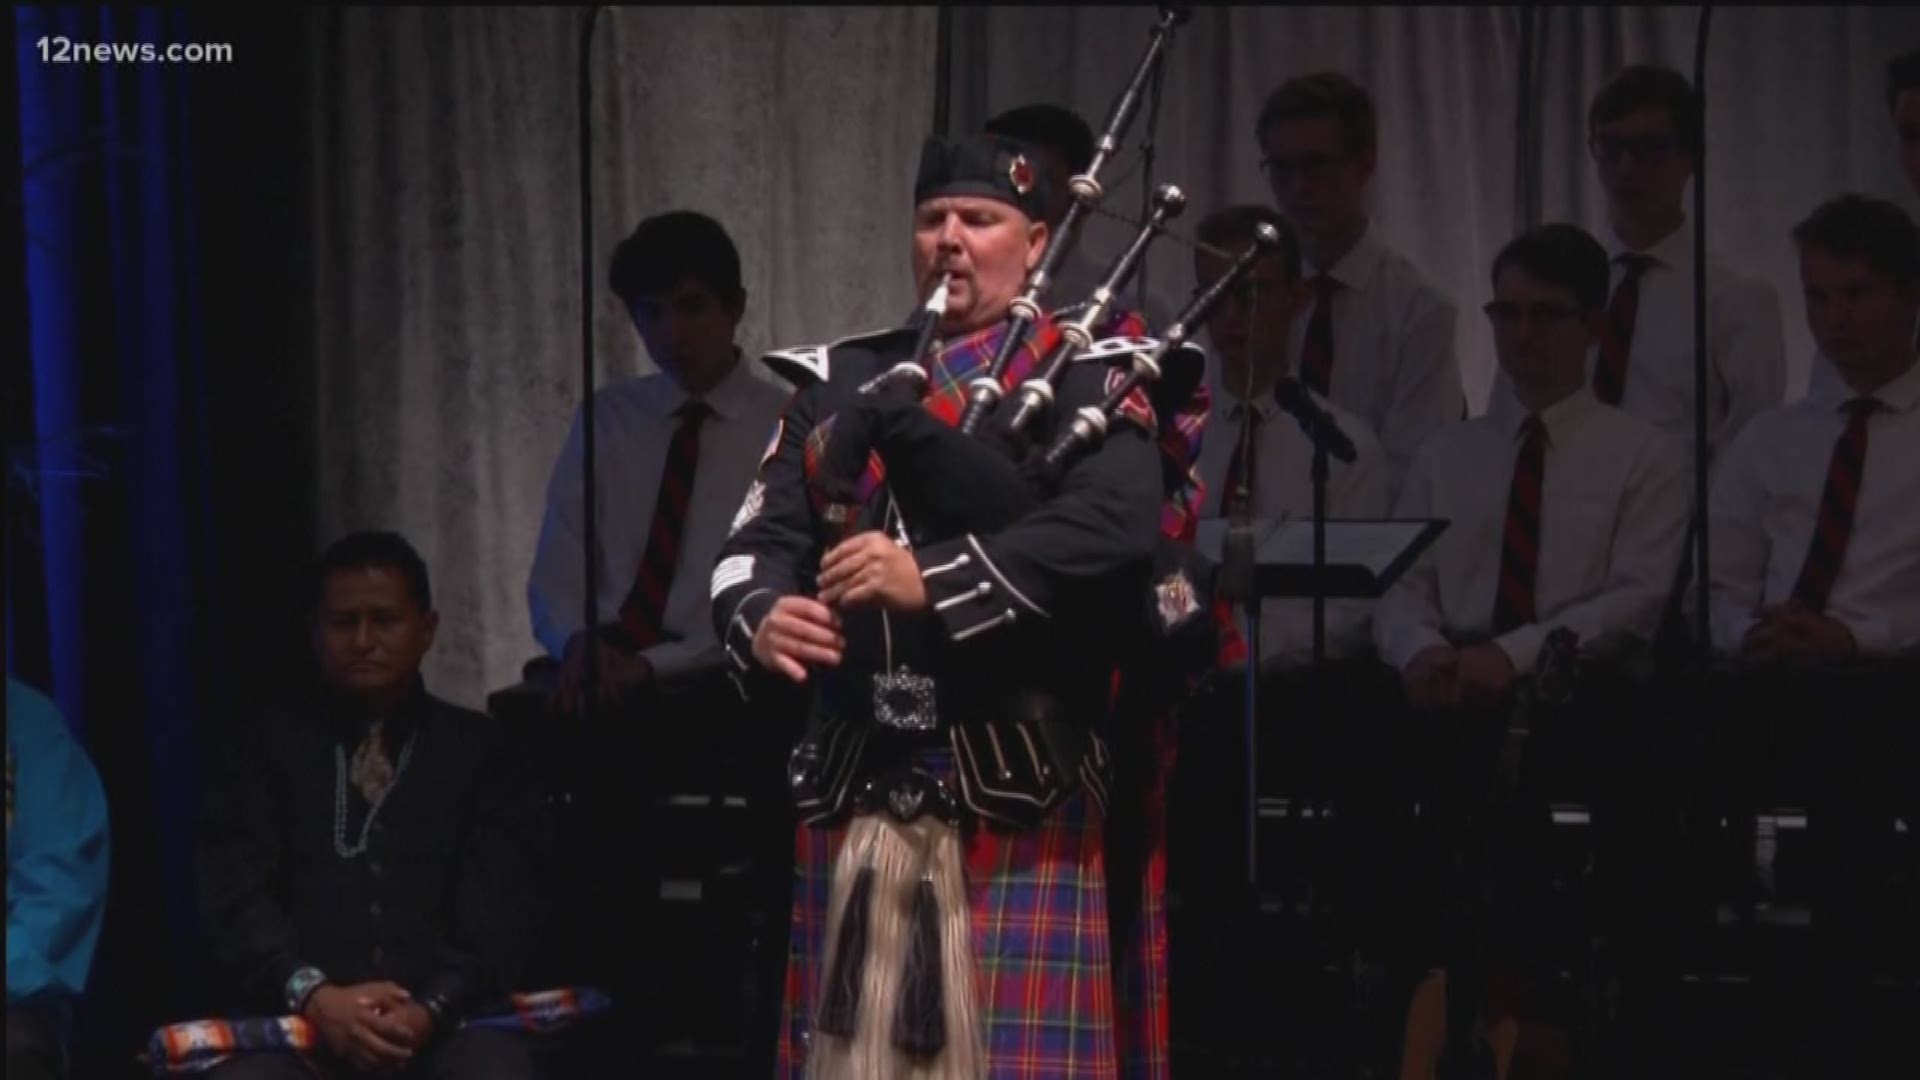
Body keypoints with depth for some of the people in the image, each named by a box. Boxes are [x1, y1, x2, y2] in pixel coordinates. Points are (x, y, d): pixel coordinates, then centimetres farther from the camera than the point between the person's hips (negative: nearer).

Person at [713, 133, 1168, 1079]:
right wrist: (763, 621, -15)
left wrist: (935, 579, -26)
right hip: (859, 793, 5)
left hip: (1016, 797, -5)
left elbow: (1116, 525, -17)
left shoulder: (1087, 373, 1)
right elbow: (760, 541, 8)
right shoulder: (843, 379, 16)